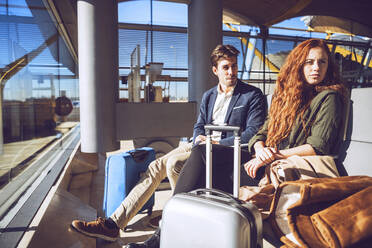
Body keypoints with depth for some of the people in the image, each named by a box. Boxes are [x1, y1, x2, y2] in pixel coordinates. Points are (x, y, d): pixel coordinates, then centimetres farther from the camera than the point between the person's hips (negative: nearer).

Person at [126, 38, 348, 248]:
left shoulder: (329, 98, 0)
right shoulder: (285, 94, 20)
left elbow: (317, 148, -11)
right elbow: (263, 133, 13)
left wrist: (271, 157, -15)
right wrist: (260, 149, -10)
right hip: (266, 162, 6)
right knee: (201, 152, -15)